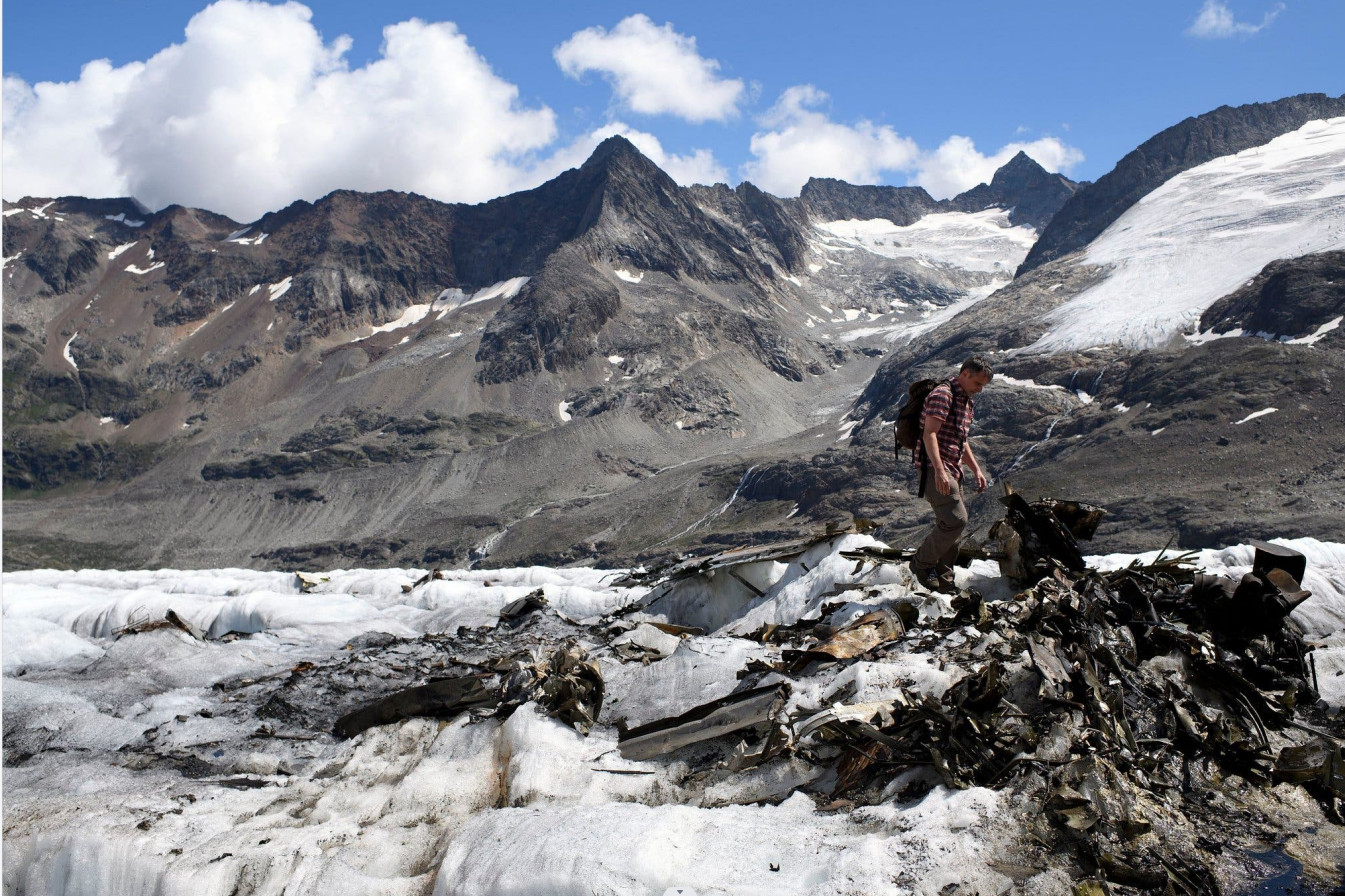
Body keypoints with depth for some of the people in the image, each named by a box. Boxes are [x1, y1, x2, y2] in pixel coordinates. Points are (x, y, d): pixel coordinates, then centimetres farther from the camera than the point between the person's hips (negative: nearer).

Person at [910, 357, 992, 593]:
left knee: (953, 526, 8)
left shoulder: (967, 401, 20)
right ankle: (922, 563, -4)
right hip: (934, 468, -10)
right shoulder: (943, 394, -11)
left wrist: (976, 470, 22)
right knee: (956, 520, -19)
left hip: (953, 470, 10)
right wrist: (939, 470, -30)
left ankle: (942, 578, 17)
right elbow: (929, 434, -21)